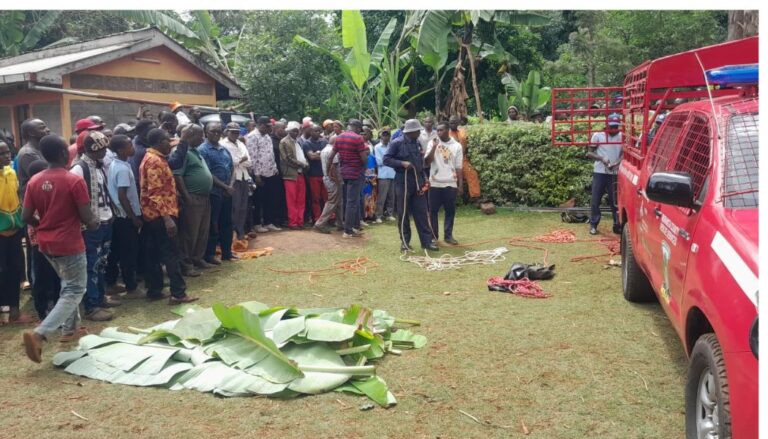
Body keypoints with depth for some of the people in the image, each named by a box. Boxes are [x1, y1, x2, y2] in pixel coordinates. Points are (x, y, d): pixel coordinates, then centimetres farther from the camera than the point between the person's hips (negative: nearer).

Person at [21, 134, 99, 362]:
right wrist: (94, 222, 6)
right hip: (70, 244, -7)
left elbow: (26, 217, 2)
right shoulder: (75, 180, -17)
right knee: (74, 291, 1)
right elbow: (87, 217, -16)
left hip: (46, 244, 7)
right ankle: (39, 334, -14)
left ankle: (69, 328, 31)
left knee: (67, 284, 26)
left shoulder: (34, 181, 0)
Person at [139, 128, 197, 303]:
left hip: (152, 215, 10)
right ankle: (178, 293, -5)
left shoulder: (152, 158, 16)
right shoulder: (155, 161, -17)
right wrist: (167, 217, -27)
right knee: (171, 253, -7)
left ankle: (154, 290, 17)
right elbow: (155, 193, -23)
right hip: (160, 215, -10)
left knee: (153, 254, 11)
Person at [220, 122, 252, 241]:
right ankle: (235, 232, -2)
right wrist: (241, 160, -3)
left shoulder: (241, 144, 22)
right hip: (233, 178, -7)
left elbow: (248, 161, 13)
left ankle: (241, 231, 15)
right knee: (235, 206, -8)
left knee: (243, 206, 7)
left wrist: (237, 162, -5)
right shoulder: (223, 144, -1)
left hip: (244, 177, 7)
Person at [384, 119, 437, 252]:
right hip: (403, 182, -5)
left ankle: (427, 241, 10)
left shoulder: (417, 143, 12)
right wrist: (402, 163, -22)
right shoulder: (397, 143, -8)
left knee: (421, 212, 6)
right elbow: (386, 159, -11)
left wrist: (424, 178, 10)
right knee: (403, 213, 3)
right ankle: (405, 241, 13)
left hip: (418, 181, 6)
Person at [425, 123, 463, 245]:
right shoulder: (433, 143, 2)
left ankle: (448, 235, 13)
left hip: (450, 184, 0)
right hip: (435, 183, 0)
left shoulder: (457, 146, 3)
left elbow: (458, 167, 4)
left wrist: (460, 184, 1)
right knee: (433, 210, 4)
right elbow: (427, 161, -9)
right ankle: (434, 235, 14)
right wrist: (434, 147, -17)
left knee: (450, 210, 4)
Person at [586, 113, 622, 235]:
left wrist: (618, 162, -16)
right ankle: (593, 225, 10)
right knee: (595, 200, 1)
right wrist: (602, 158, -15)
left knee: (615, 200, 4)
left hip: (615, 173, 1)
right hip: (599, 172, -1)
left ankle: (617, 225, 13)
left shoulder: (622, 136, 5)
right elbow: (589, 153, 1)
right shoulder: (597, 136, 0)